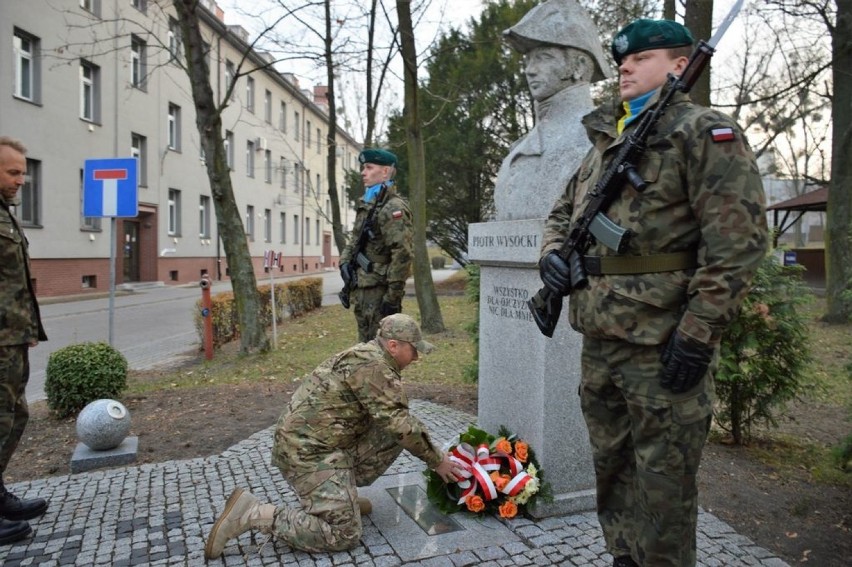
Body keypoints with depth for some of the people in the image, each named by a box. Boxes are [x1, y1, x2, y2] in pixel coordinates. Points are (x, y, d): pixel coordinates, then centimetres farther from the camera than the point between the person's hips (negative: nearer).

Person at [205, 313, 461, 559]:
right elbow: (400, 424, -18)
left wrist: (433, 452, 21)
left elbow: (394, 422, 22)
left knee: (392, 436, 6)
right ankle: (251, 513, -6)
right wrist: (437, 461, -5)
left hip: (311, 442, 10)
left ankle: (342, 491, 14)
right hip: (309, 451, -10)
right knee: (343, 535, -9)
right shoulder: (374, 366, -18)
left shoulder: (368, 356, 14)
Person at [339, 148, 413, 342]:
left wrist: (394, 296, -22)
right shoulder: (366, 204, 14)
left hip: (379, 292, -9)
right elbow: (354, 239, 24)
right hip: (361, 289, 9)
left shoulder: (393, 208, -15)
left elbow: (402, 254, -22)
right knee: (365, 346, 18)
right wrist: (345, 260, 3)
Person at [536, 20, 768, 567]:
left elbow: (737, 242, -15)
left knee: (663, 482, 5)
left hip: (664, 347, -8)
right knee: (611, 466, 19)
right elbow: (563, 211, 27)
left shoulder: (705, 132, -6)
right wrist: (552, 252, 5)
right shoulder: (604, 141, 18)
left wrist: (698, 335, -19)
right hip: (599, 339, 8)